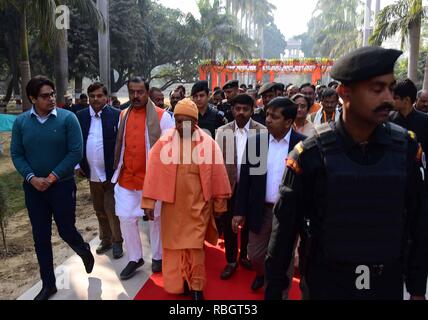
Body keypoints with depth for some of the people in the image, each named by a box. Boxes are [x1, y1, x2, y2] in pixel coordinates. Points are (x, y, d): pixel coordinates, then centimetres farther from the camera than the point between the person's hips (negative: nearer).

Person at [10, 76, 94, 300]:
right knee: (40, 237, 9)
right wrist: (32, 178, -12)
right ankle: (48, 284, 26)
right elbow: (16, 154, 2)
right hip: (34, 188, 3)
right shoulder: (21, 122, 0)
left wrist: (52, 177, -14)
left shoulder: (67, 118, -9)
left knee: (66, 230, 6)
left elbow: (76, 152, -12)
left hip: (62, 185, -3)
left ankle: (84, 251, 42)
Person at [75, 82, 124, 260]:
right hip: (92, 174, 4)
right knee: (100, 210, 16)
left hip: (112, 173, -4)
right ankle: (105, 240, 32)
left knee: (112, 210, 1)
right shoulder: (80, 116, 4)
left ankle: (117, 242, 18)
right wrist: (77, 165, 4)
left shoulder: (116, 115, -9)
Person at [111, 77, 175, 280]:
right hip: (126, 177, 5)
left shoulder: (161, 116, -9)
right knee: (125, 218, 7)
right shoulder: (123, 115, 8)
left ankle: (157, 257, 28)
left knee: (156, 218, 10)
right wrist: (117, 167, 17)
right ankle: (134, 258, 25)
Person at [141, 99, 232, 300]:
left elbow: (217, 175, -1)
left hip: (198, 204, -1)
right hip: (172, 204, 2)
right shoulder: (163, 143, -5)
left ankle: (196, 286, 23)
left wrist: (219, 204, 2)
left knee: (195, 245, 4)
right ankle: (176, 284, 31)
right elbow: (154, 173, -5)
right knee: (174, 244, 12)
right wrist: (149, 201, -6)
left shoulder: (209, 144, -6)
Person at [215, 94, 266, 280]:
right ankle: (231, 261, 26)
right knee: (228, 224, 9)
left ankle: (245, 256, 36)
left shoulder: (262, 131, -7)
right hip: (228, 185, 1)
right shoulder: (222, 131, -2)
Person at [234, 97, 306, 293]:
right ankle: (262, 275, 50)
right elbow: (245, 179, -1)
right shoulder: (255, 141, -4)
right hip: (261, 210, 2)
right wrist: (239, 211, -2)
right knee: (255, 255, 16)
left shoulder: (303, 144, -10)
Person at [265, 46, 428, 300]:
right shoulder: (311, 154, -16)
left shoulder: (406, 148, -7)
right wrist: (274, 290, -4)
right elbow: (286, 225, -10)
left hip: (390, 283, 3)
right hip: (327, 282, -2)